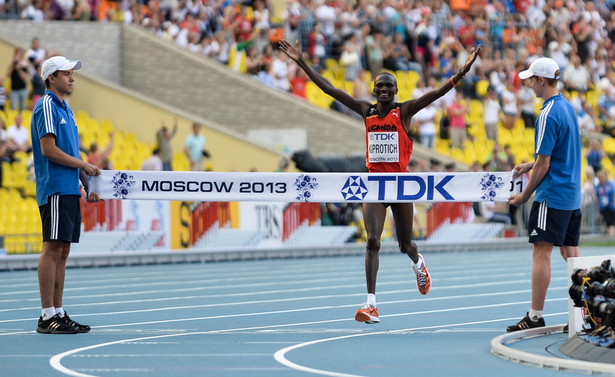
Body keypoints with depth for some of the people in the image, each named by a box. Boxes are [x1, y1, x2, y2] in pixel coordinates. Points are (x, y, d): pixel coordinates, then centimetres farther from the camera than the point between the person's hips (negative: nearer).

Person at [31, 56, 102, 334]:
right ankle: (47, 316, -10)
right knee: (52, 248, -10)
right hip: (54, 189, -9)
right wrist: (84, 166, -10)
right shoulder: (46, 107, -8)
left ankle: (58, 313, 11)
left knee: (62, 251, 9)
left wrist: (86, 183, 17)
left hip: (70, 190, 9)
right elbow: (49, 149, -16)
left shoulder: (65, 109, 20)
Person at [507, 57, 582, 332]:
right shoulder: (567, 107, 11)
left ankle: (535, 317, -8)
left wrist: (525, 195, -6)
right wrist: (532, 165, 22)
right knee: (570, 252, 10)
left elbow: (543, 165, -15)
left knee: (541, 252, -7)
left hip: (552, 196, -9)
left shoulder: (548, 116, -17)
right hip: (573, 195, 9)